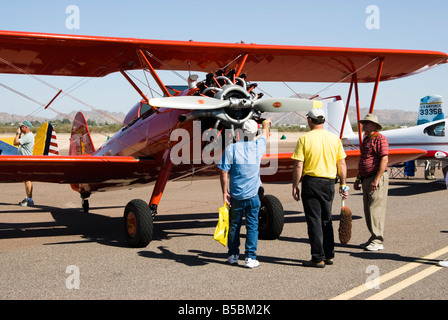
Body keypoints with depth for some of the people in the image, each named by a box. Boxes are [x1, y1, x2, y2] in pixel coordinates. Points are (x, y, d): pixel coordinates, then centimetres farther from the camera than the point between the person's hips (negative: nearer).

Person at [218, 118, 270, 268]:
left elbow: (224, 173, -7)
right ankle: (250, 258, 2)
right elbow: (265, 134, 23)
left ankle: (233, 255, 22)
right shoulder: (258, 146, -1)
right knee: (252, 226, 4)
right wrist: (266, 124, 44)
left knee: (234, 226, 12)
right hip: (253, 195, 0)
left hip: (235, 195, 0)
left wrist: (225, 192, 1)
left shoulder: (231, 149, -7)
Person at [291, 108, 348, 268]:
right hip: (329, 183, 5)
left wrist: (295, 186, -3)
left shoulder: (304, 139, -8)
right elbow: (342, 165, 5)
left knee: (314, 221, 1)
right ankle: (329, 255, 21)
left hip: (311, 182, -4)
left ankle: (318, 258, 2)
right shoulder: (335, 138, 4)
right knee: (326, 220, 17)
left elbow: (298, 166, -11)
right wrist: (343, 185, 13)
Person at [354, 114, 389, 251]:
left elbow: (384, 160, -18)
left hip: (377, 179, -9)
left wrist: (376, 179, -22)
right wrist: (358, 178, 23)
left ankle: (378, 241, -6)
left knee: (376, 209, -9)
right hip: (366, 179, 10)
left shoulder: (380, 138, -10)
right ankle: (373, 238, 18)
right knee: (368, 210, 11)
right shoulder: (366, 139, 19)